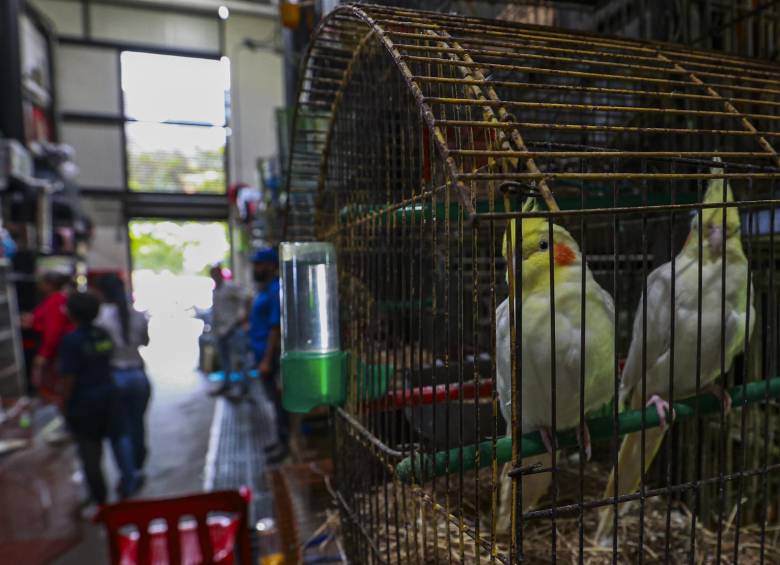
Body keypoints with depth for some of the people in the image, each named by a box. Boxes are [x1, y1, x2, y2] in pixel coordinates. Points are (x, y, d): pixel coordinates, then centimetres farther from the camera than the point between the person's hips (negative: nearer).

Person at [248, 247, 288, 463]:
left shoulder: (275, 290, -17)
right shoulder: (264, 290, 14)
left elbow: (276, 327, -21)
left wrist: (267, 360, -22)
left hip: (270, 355, -10)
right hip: (262, 353, 10)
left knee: (278, 399, 0)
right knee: (275, 398, 16)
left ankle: (284, 444, 11)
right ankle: (281, 439, 28)